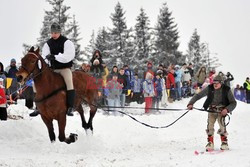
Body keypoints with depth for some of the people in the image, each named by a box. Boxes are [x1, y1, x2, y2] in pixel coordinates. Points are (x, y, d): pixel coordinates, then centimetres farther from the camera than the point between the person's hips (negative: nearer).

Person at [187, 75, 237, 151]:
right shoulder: (209, 89, -7)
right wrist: (191, 103, -16)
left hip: (222, 110, -2)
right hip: (212, 109, 2)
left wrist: (227, 109, -23)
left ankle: (224, 142, -5)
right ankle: (210, 143, 0)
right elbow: (198, 96, -3)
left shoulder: (226, 90, -10)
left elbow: (233, 103, -5)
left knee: (222, 124, -20)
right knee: (210, 125, -13)